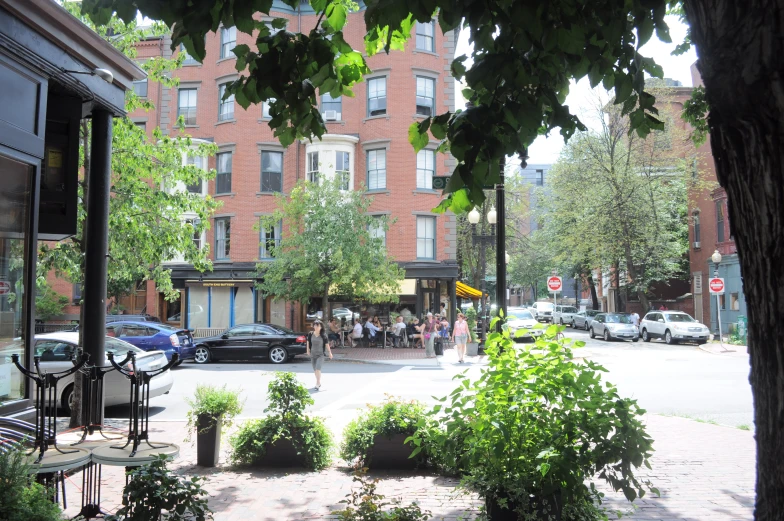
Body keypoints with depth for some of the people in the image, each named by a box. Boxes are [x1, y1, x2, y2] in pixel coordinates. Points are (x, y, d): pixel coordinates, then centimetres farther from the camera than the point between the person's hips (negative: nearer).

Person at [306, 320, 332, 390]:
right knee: (315, 369, 13)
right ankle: (318, 382, 30)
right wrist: (308, 350, 6)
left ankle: (318, 384, -13)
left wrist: (330, 353, 6)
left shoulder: (323, 335, -9)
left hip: (320, 354, -3)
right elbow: (308, 342, 10)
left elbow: (327, 344, -1)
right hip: (313, 354, 4)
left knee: (318, 368, -17)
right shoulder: (310, 334, -4)